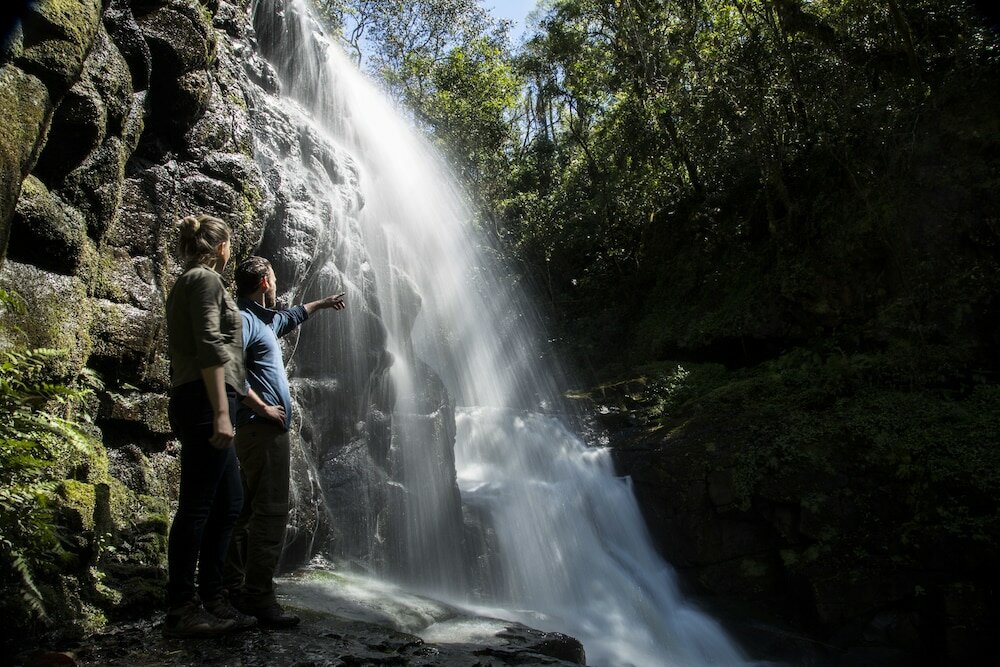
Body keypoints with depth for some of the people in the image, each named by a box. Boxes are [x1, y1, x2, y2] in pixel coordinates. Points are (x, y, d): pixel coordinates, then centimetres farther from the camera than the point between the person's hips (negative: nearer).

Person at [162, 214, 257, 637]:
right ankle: (180, 611, -1)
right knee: (196, 506, -7)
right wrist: (221, 412, -22)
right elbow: (210, 347, -16)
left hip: (189, 402, 10)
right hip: (207, 401, -10)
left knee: (229, 502, 11)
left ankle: (211, 600, 15)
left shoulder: (185, 284, 24)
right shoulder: (205, 278, -5)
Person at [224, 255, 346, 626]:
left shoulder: (264, 320, 21)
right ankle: (260, 600, -9)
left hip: (261, 430, 11)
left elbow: (291, 317, 43)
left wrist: (322, 303, 56)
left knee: (245, 511, 13)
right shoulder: (244, 319, -10)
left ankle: (234, 591, 21)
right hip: (263, 429, -11)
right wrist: (263, 407, -18)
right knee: (270, 514, -11)